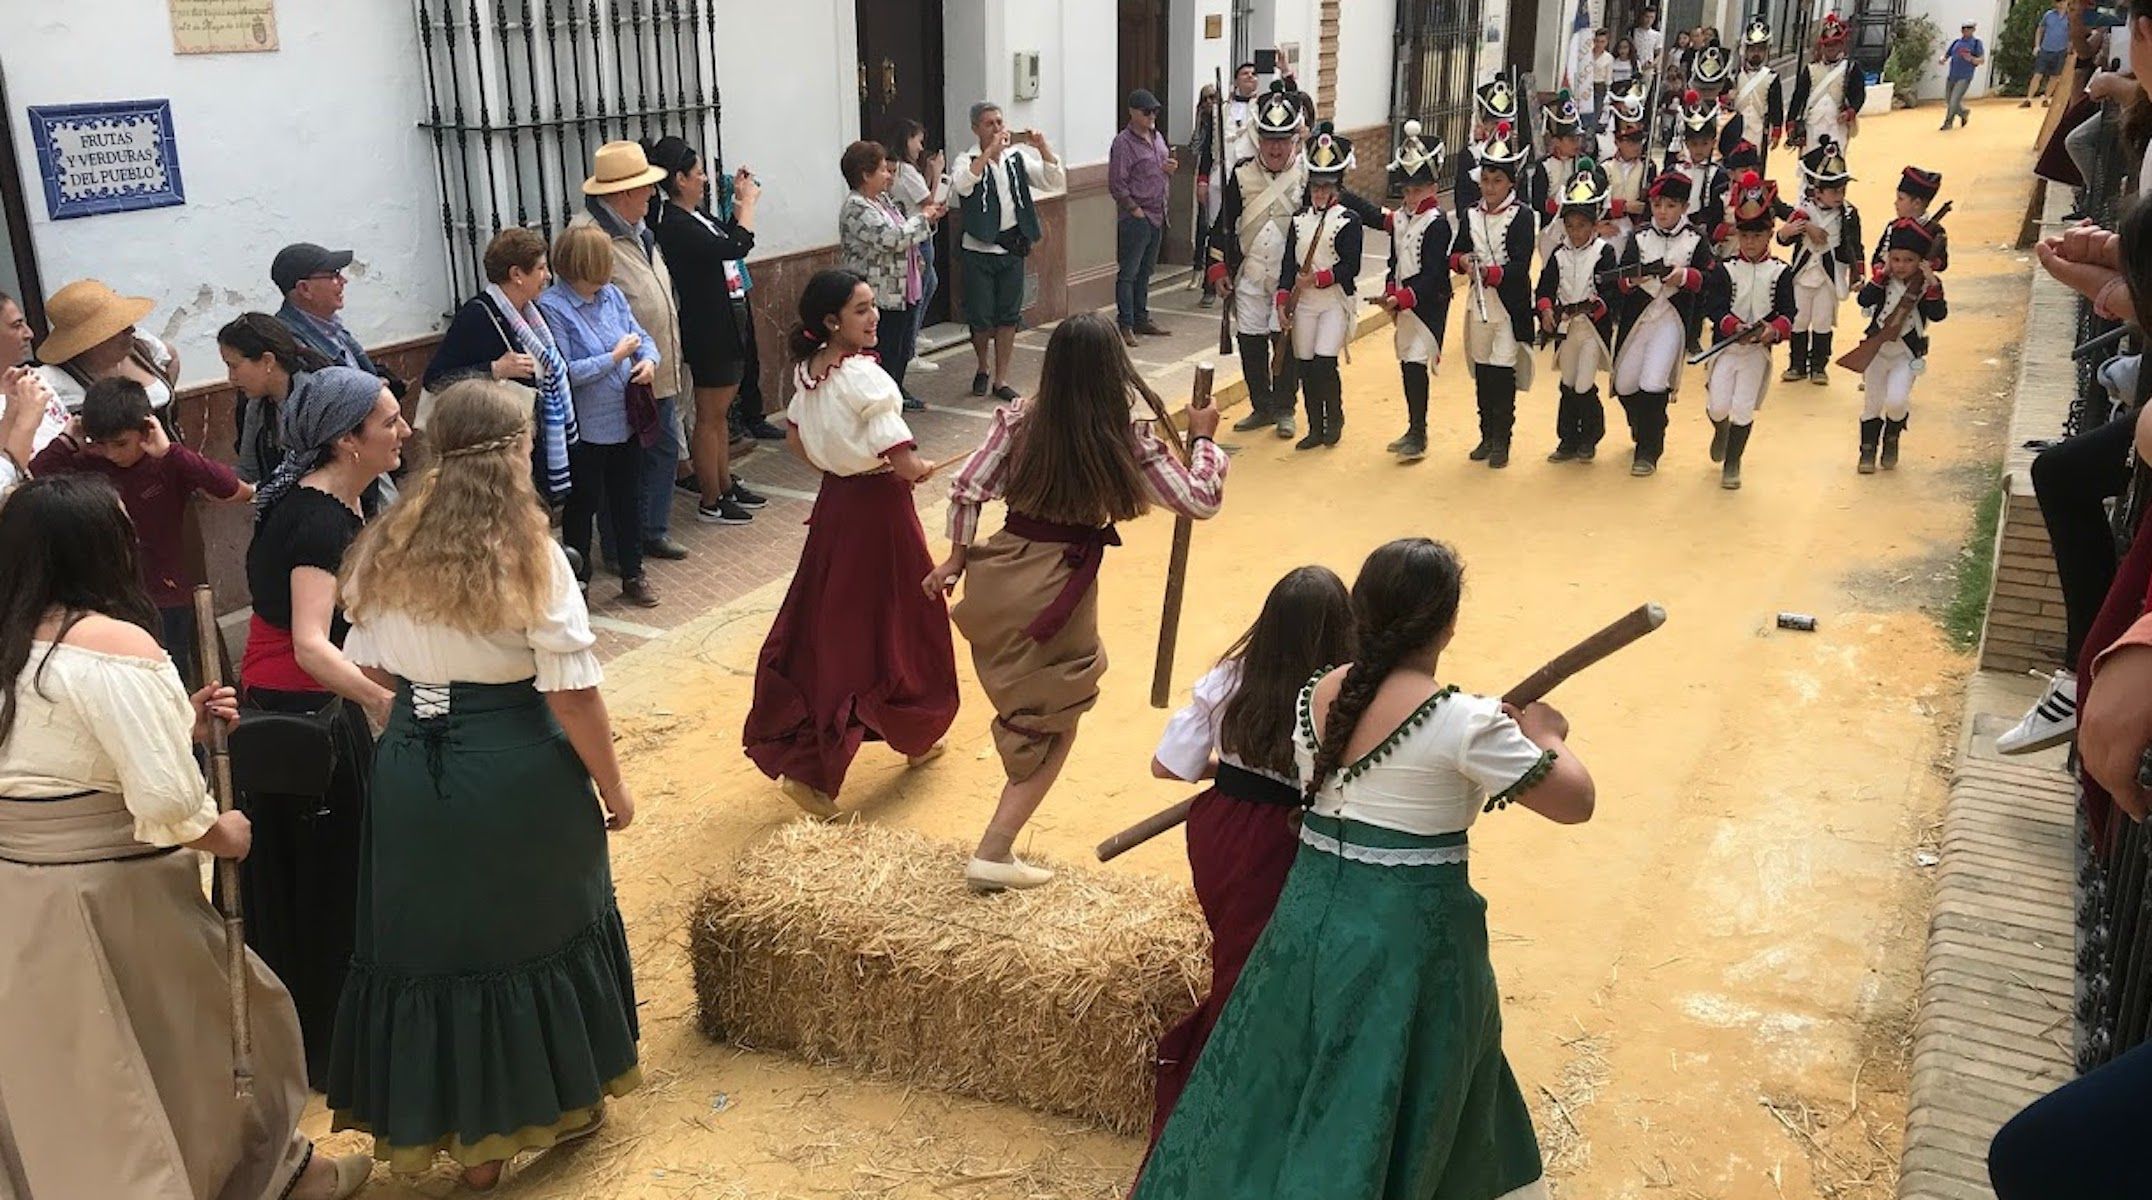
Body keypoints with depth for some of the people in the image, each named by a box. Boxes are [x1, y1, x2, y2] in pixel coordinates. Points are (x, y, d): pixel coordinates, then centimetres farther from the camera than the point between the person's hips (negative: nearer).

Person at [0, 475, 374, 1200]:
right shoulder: (114, 645, -20)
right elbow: (165, 801, -25)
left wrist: (178, 728, 10)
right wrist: (225, 837, -6)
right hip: (108, 890, -7)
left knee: (62, 1065, 21)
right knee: (192, 1036, 14)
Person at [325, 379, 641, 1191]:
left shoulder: (386, 548, -1)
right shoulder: (532, 556, -15)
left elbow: (369, 669, 5)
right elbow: (572, 694, -15)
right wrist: (612, 787, -4)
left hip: (413, 770, 4)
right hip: (517, 773, -4)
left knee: (435, 940, 15)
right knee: (539, 931, 17)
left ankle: (468, 1137, 28)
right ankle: (562, 1101, 34)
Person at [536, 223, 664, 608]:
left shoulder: (612, 295, 3)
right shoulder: (552, 308, -17)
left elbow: (643, 337, 11)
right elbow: (563, 372, -22)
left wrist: (649, 360, -12)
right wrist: (615, 357, -18)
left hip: (627, 421, 6)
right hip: (585, 429, -6)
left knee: (628, 500, 17)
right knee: (583, 505, 9)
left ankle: (632, 574, 32)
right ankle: (578, 580, 26)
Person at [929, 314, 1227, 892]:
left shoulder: (1018, 419, -3)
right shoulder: (1130, 438, -9)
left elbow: (966, 490, -4)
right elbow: (1201, 501, -4)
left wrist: (956, 558, 10)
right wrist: (1203, 438, 12)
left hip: (997, 571, 4)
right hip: (1059, 590, -4)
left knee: (1026, 708, 27)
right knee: (1055, 724, 11)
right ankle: (993, 854, 9)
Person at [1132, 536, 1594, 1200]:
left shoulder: (1316, 695, -1)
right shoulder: (1464, 723, -19)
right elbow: (1576, 801, -13)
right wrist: (1545, 735, 9)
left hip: (1312, 913, 6)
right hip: (1408, 931, -5)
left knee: (1280, 1084, 20)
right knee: (1375, 1107, 13)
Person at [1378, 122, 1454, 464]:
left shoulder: (1437, 223, -11)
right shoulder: (1399, 219, 12)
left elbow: (1432, 273, -17)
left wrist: (1404, 297, -23)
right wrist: (1390, 293, 0)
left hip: (1428, 304, -8)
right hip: (1403, 304, 8)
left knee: (1416, 364, -13)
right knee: (1406, 363, 12)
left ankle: (1418, 435, -9)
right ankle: (1414, 431, 23)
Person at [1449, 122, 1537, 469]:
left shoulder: (1522, 216, -8)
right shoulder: (1471, 215, 8)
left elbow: (1521, 266, -16)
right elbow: (1455, 253, 10)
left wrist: (1489, 273, -28)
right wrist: (1463, 261, -12)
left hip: (1510, 305, -5)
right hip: (1478, 301, 5)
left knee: (1502, 372, -4)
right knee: (1481, 372, 11)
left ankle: (1501, 441, 5)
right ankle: (1487, 437, 22)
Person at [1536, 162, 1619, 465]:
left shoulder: (1604, 251, -5)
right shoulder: (1559, 254, 8)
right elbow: (1545, 286, 3)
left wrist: (1597, 305, -28)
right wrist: (1546, 309, -14)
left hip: (1594, 326, -5)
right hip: (1565, 326, 5)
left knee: (1584, 387, -8)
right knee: (1567, 386, 11)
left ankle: (1589, 439, 12)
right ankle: (1568, 440, 20)